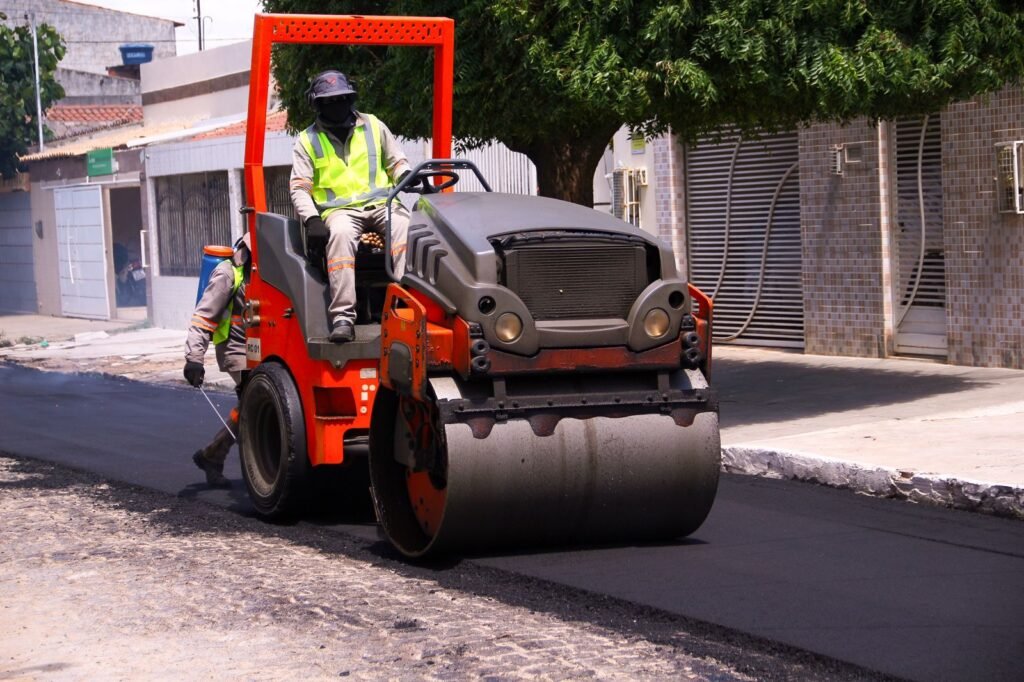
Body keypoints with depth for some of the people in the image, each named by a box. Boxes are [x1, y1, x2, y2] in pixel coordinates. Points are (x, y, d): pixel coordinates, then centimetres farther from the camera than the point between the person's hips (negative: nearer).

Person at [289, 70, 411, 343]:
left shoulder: (373, 126, 17)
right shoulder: (307, 141, 12)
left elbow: (397, 161, 22)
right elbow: (299, 188, 6)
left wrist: (406, 175, -4)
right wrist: (312, 220, -12)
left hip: (382, 202, 2)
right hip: (339, 209, -2)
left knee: (406, 227, -34)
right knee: (340, 234, -39)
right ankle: (342, 318, -46)